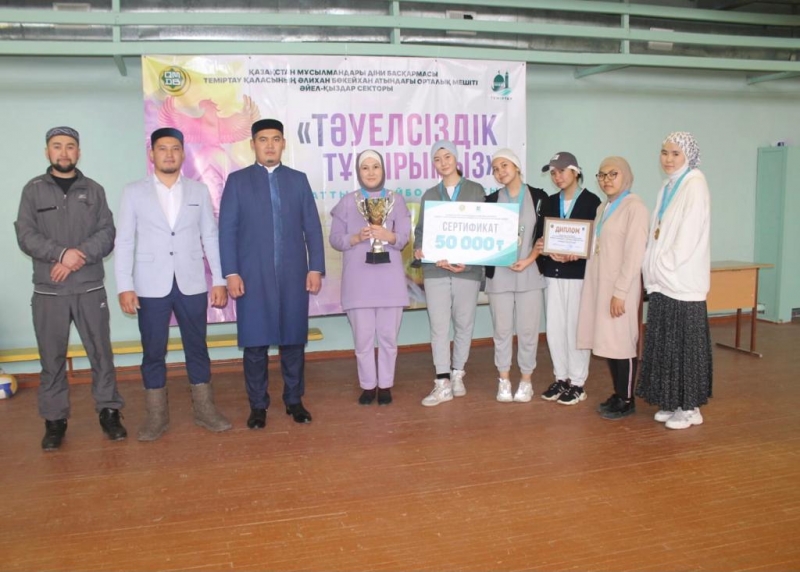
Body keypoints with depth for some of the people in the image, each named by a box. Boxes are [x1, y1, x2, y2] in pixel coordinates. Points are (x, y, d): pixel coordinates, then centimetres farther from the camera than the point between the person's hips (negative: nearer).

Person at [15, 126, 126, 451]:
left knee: (101, 353, 4)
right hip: (48, 291, 0)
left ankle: (109, 412, 16)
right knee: (52, 359, 5)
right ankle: (55, 420, 16)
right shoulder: (33, 190, 7)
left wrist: (78, 256, -15)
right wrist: (63, 253, -17)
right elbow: (25, 236, -3)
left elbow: (107, 235, 0)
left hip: (90, 288, 0)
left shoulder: (94, 191, 8)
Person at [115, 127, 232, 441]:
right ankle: (156, 415, 19)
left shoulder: (199, 191, 6)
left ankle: (204, 409, 21)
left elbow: (211, 237, 5)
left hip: (192, 284, 1)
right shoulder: (134, 192, 3)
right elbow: (124, 242, 0)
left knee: (197, 347, 9)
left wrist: (219, 280, 1)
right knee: (153, 352, 7)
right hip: (151, 286, -1)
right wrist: (125, 286, -7)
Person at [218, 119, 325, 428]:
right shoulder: (237, 180, 6)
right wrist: (231, 273, -7)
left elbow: (312, 227, 7)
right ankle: (258, 405, 15)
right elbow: (227, 230, 1)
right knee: (255, 343, 3)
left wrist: (316, 268, 0)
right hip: (252, 276, -1)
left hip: (294, 275, 1)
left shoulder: (298, 179, 11)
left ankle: (294, 400, 19)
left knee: (294, 339, 7)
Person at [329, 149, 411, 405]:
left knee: (388, 337, 4)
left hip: (389, 279, 1)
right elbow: (335, 239, 3)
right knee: (363, 338, 2)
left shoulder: (396, 200, 8)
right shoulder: (347, 202, 6)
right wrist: (356, 237, -16)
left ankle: (385, 385, 19)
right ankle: (368, 385, 18)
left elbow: (404, 238, 1)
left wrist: (387, 235, -20)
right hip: (359, 281, 0)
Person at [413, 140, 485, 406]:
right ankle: (442, 384, 2)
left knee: (464, 323, 7)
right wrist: (420, 250, -13)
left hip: (468, 267, -1)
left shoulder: (475, 190, 6)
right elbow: (421, 231, 10)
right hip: (435, 269, 1)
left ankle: (457, 375, 22)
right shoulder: (429, 195, 13)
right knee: (439, 326, -2)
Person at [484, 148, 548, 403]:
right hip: (499, 274, 1)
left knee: (527, 329, 2)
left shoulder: (539, 197, 3)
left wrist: (529, 260, -12)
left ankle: (526, 380, 16)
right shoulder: (491, 200, 6)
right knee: (502, 329, 5)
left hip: (530, 273, -1)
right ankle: (504, 380, 17)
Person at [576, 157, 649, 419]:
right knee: (608, 341, 11)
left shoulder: (634, 207, -11)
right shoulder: (603, 208, 14)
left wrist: (620, 292, -19)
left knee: (622, 343, 0)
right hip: (600, 284, 7)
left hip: (620, 287, -7)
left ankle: (627, 400, 12)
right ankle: (617, 394, 23)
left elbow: (634, 254, -16)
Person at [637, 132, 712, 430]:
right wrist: (654, 269, 6)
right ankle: (673, 402, 20)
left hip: (683, 281, -8)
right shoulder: (668, 187, 15)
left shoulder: (694, 185, -9)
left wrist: (663, 267, -13)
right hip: (663, 280, 8)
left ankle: (690, 407, 10)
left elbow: (690, 235, -17)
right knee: (664, 343, 10)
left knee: (685, 344, -1)